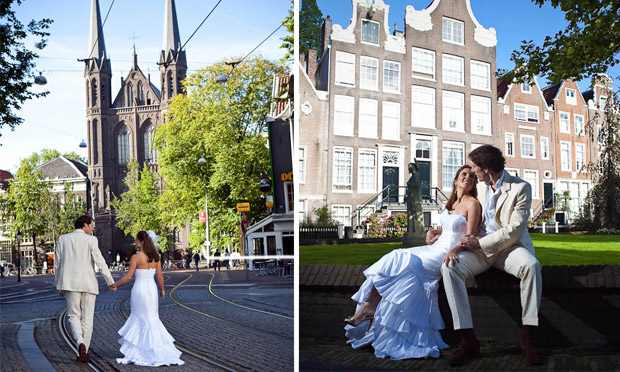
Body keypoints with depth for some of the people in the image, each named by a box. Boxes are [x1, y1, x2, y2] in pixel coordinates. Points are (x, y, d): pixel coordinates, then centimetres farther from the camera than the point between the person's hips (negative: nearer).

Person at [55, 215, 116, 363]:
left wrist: (58, 285, 19)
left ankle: (80, 343, -15)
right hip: (88, 284, -2)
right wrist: (111, 282, 0)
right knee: (87, 319, 7)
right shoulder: (91, 240, -5)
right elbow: (100, 262, -7)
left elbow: (57, 264, 9)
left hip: (70, 283, 2)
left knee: (73, 315, 10)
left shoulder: (63, 239, 5)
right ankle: (83, 353, 10)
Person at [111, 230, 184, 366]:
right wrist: (162, 289, 17)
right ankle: (134, 352, 21)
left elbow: (128, 276, -13)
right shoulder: (156, 257, 2)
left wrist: (115, 285, 0)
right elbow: (159, 276, 4)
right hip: (152, 289, 5)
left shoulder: (136, 257, -13)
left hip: (139, 289, -5)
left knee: (144, 320, 5)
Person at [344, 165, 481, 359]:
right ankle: (369, 308, -21)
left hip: (446, 256, -7)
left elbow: (470, 237, -14)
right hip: (435, 249, 7)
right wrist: (433, 232, 10)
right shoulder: (452, 202, 18)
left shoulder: (472, 204, -6)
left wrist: (454, 250, -32)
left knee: (401, 263, -19)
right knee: (395, 258, -13)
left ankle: (369, 308, -13)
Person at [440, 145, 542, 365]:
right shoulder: (480, 186, 13)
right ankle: (468, 340, -26)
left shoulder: (521, 188, -6)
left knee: (531, 265, -38)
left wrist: (479, 242, -15)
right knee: (449, 267, -26)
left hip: (509, 247, -4)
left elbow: (514, 230, -13)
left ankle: (527, 338, -25)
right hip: (481, 248, 4)